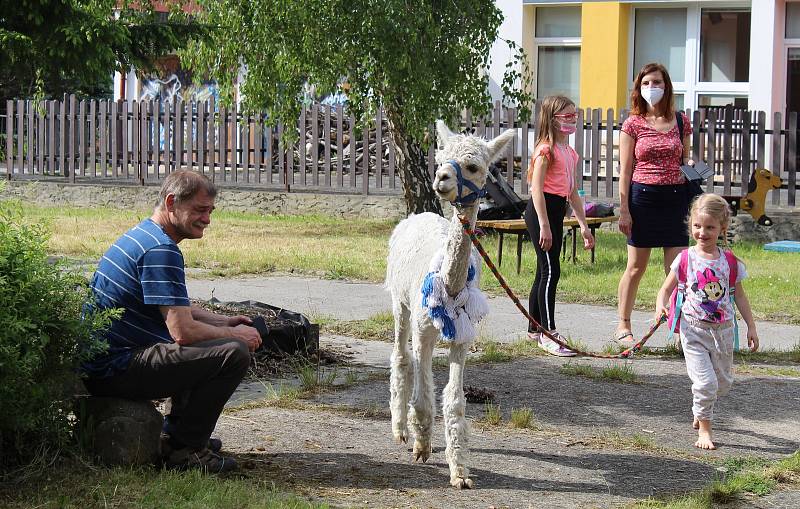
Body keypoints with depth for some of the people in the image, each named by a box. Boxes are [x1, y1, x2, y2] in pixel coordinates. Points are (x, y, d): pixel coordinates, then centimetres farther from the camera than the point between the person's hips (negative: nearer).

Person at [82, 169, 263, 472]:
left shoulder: (142, 235, 17)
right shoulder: (161, 250, -17)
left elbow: (174, 309, 29)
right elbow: (183, 331, -23)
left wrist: (226, 322, 15)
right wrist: (234, 334, -6)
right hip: (116, 371, -11)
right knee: (234, 352, -20)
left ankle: (175, 433, 25)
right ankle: (185, 450, -10)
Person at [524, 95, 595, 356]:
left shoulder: (570, 154, 15)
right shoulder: (546, 150, -12)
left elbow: (573, 192, 20)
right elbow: (537, 188, -17)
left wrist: (583, 225, 18)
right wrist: (543, 225, -22)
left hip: (557, 211, 9)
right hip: (541, 209, -9)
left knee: (544, 272, 13)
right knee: (551, 271, -11)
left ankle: (534, 329, 21)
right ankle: (548, 334, -11)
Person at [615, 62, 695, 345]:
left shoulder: (680, 121, 7)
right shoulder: (633, 124, 1)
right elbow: (625, 170, 1)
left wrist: (693, 166, -7)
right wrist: (624, 210, -4)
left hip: (675, 197, 2)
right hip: (643, 196, -2)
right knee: (636, 267, 5)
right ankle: (623, 326, 17)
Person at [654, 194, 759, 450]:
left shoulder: (729, 261, 1)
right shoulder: (685, 259, -4)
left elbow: (739, 295, 10)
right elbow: (666, 289, 1)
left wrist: (751, 327, 8)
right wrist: (660, 306, -20)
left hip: (723, 330, 3)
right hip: (694, 329, -3)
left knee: (723, 382, 13)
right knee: (705, 381, -13)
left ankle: (701, 411, 40)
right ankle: (704, 428, 2)